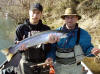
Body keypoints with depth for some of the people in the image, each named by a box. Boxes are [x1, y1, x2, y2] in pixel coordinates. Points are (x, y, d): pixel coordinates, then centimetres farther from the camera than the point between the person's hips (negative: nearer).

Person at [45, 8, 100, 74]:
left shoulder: (84, 34, -6)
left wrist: (92, 51, -22)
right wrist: (50, 57, -15)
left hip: (75, 68, 0)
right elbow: (52, 48, 1)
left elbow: (87, 49, -1)